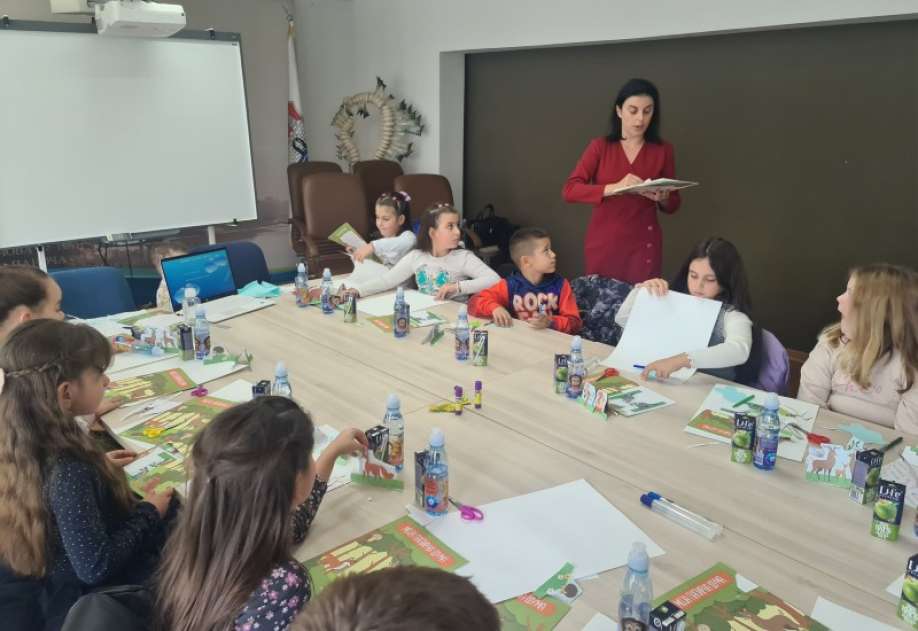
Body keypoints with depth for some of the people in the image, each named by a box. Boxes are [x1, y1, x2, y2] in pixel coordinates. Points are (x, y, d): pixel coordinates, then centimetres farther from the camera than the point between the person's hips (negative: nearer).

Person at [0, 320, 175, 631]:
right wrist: (148, 512, -17)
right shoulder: (70, 473, -35)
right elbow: (96, 567, -28)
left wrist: (99, 464, 4)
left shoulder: (30, 440, -11)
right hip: (92, 599, -8)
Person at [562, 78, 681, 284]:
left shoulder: (663, 150, 2)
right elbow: (569, 191, -12)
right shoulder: (600, 147, 0)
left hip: (644, 246, 0)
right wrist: (614, 187, -25)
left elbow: (673, 206, 9)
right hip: (603, 244, 0)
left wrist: (663, 198, -14)